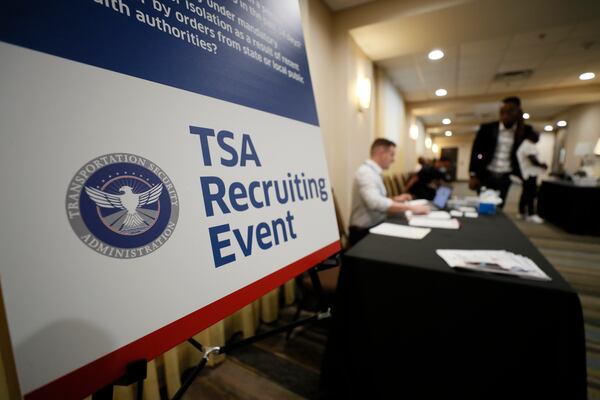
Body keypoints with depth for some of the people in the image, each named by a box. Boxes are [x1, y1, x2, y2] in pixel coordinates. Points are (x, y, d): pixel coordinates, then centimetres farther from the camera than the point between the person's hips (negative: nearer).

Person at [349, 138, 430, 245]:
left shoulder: (373, 171, 12)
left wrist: (395, 199, 6)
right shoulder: (366, 172, -19)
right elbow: (375, 203, -36)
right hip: (365, 233, -9)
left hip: (374, 228, 9)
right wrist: (411, 208, -31)